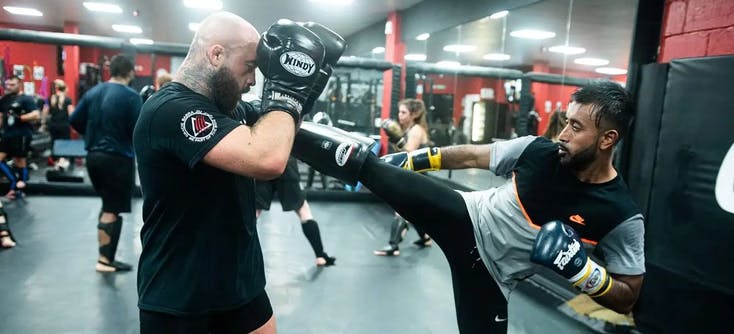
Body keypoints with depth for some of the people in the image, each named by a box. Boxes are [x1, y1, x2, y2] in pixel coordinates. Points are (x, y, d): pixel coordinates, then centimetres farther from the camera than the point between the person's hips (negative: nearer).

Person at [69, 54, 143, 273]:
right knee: (113, 210, 2)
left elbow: (74, 121, 8)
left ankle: (105, 251, 27)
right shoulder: (131, 96, -14)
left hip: (93, 155, 7)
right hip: (118, 158, -7)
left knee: (107, 204, 21)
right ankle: (105, 260, 8)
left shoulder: (92, 92, 6)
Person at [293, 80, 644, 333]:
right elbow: (470, 156, 3)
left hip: (490, 274, 0)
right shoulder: (537, 150, -10)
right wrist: (408, 160, 8)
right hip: (466, 218, 1)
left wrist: (581, 268, -25)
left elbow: (627, 298, -5)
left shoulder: (621, 216, -14)